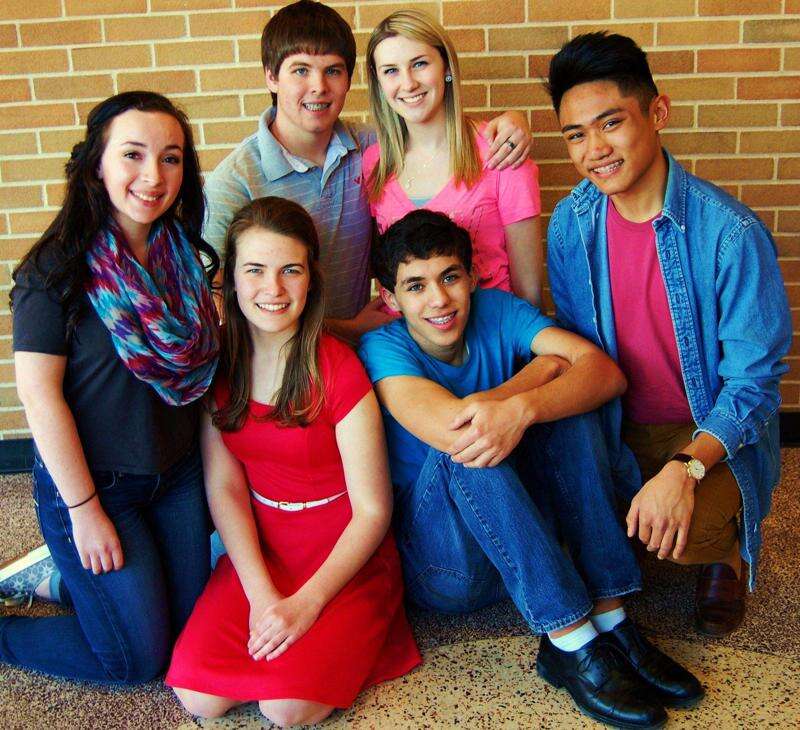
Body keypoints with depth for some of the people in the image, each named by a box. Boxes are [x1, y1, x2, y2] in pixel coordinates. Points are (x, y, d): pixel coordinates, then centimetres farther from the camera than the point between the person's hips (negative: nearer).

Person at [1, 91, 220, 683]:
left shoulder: (183, 254, 0)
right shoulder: (57, 268, -18)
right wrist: (84, 509, -15)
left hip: (179, 475, 6)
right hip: (93, 480, -6)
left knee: (190, 626, 17)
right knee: (141, 655, 3)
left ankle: (62, 577, 35)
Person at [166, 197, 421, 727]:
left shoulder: (337, 371, -18)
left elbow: (373, 511, -14)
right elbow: (224, 487, -4)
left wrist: (306, 603, -18)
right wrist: (261, 596, -13)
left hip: (344, 555, -3)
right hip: (260, 548, 4)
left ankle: (345, 637, 9)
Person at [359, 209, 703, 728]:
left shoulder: (496, 310, -4)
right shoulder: (383, 348, -13)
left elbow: (607, 371, -19)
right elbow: (449, 429, -33)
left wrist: (521, 406, -39)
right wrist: (541, 367, -18)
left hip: (523, 540, 4)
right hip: (443, 565, -3)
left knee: (566, 404, -18)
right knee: (466, 442, -31)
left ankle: (610, 617, -21)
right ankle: (569, 642, -27)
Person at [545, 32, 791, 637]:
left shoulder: (730, 233, -20)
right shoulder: (572, 222, -5)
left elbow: (754, 380, -17)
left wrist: (684, 468, -31)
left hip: (715, 432, -4)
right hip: (616, 428, 4)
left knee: (689, 533, -30)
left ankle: (728, 546, 9)